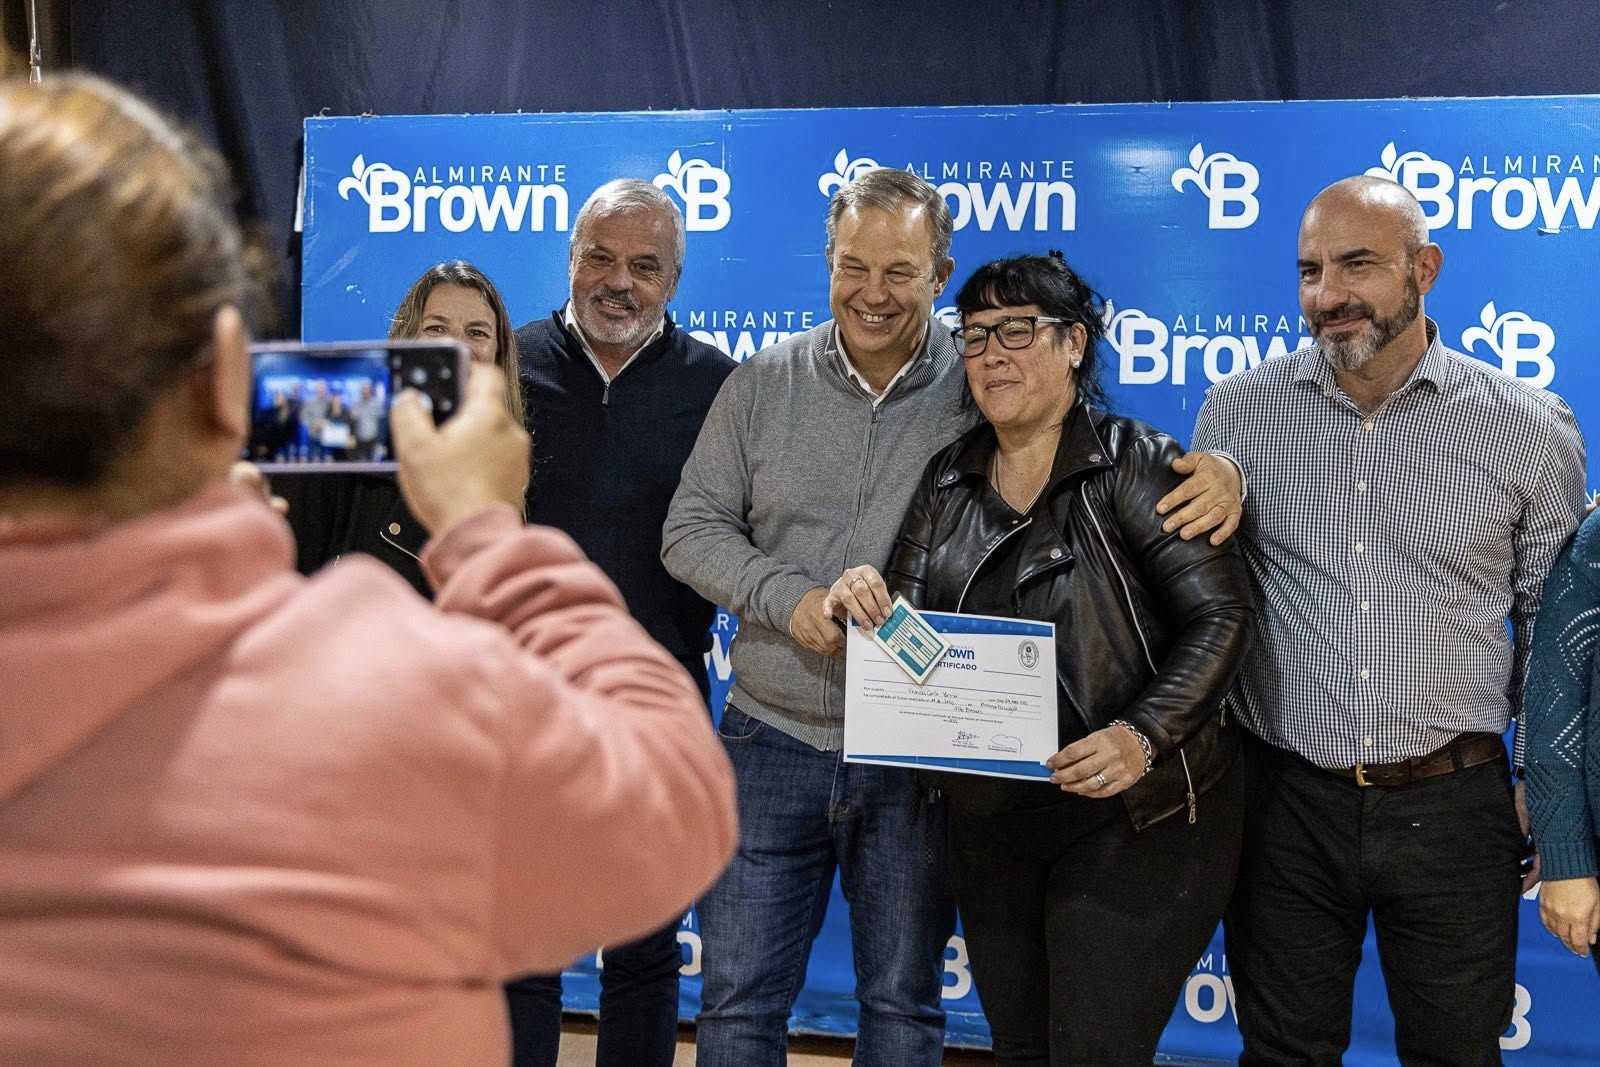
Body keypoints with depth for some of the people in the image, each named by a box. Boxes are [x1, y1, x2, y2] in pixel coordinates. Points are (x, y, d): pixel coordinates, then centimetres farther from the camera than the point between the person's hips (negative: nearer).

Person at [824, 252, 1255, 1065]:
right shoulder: (949, 481, 6)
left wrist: (1143, 736, -29)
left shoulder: (1137, 466, -11)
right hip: (989, 828, 6)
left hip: (1133, 826, -6)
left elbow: (1221, 617, -15)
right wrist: (866, 604, -17)